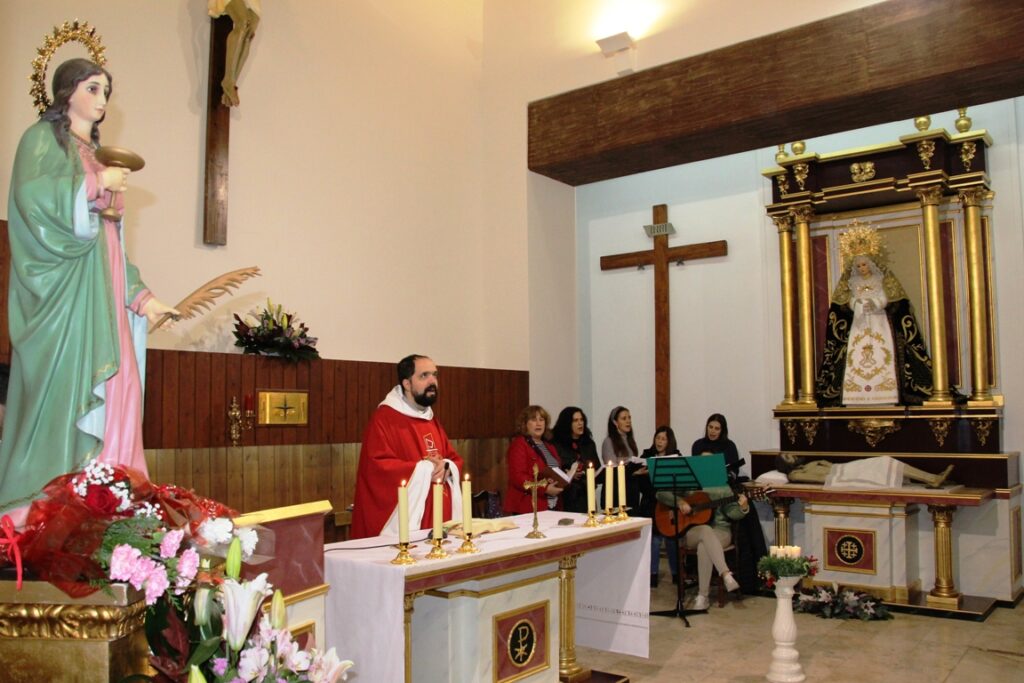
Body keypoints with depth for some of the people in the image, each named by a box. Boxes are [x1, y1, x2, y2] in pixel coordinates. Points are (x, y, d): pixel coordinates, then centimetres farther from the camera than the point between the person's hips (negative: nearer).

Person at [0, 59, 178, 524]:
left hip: (104, 292, 7)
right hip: (66, 285, -6)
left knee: (113, 384, -2)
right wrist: (97, 185, -8)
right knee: (64, 385, -11)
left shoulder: (96, 153, 24)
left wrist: (140, 295, 12)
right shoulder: (43, 138, 5)